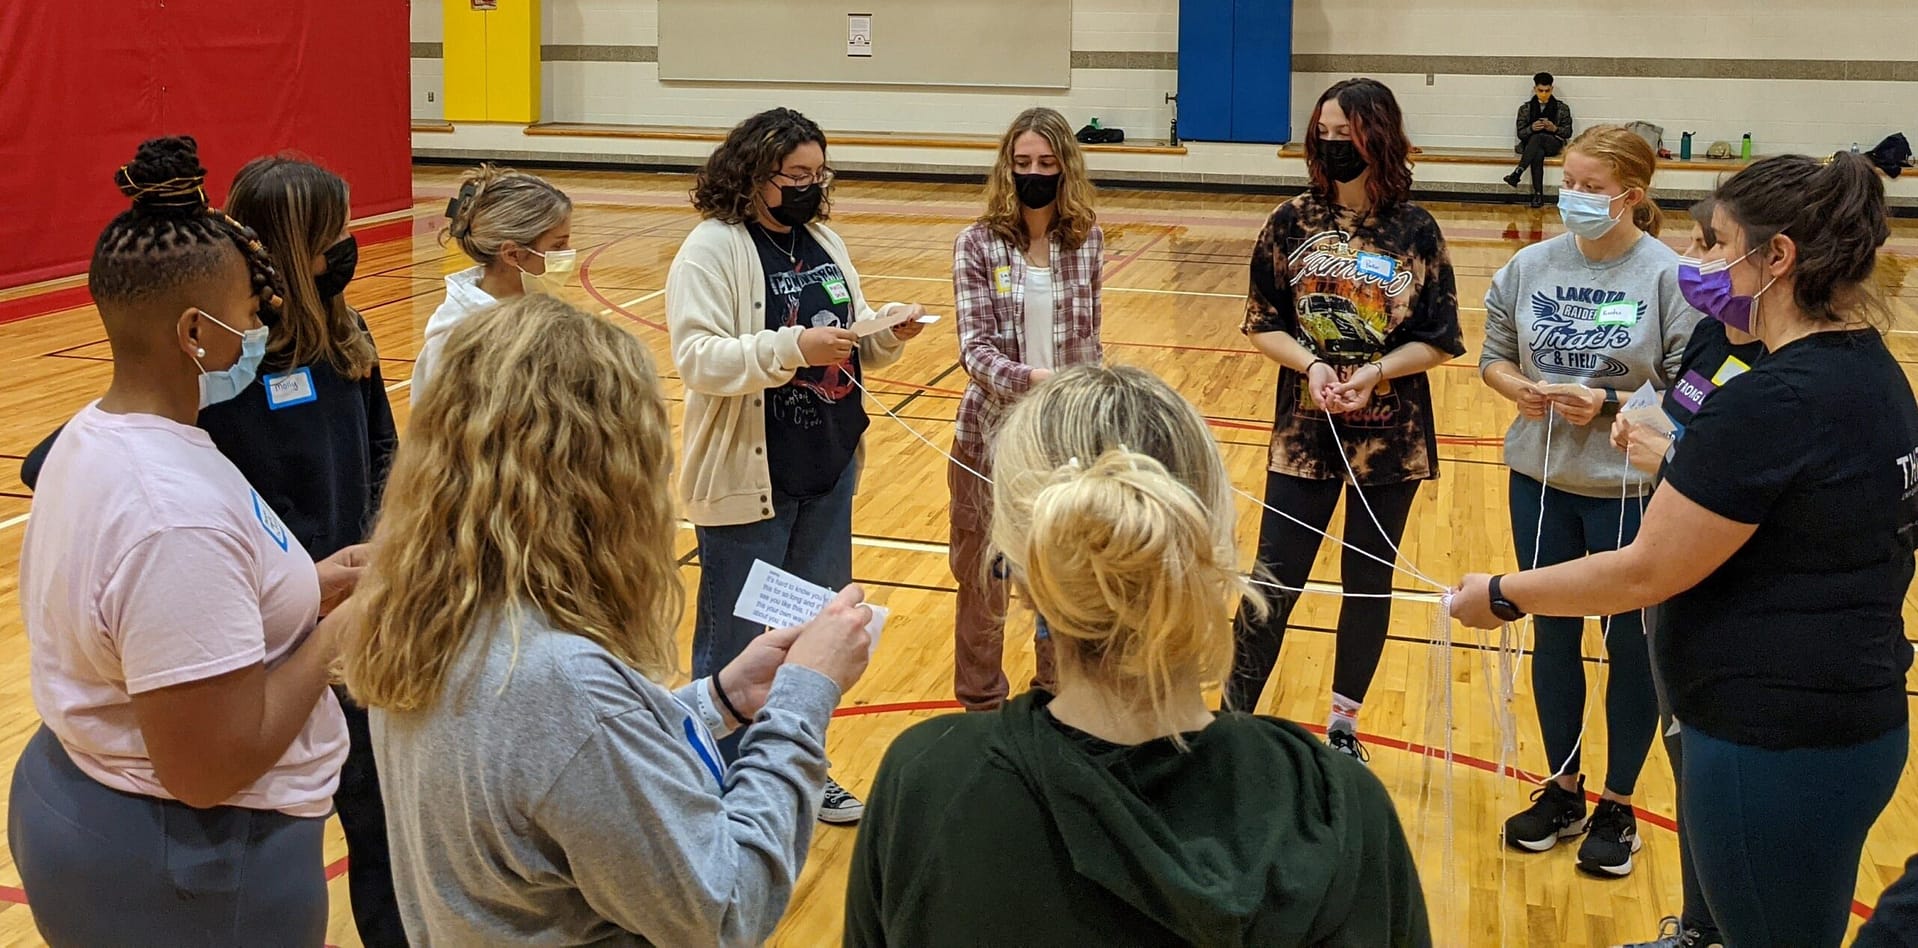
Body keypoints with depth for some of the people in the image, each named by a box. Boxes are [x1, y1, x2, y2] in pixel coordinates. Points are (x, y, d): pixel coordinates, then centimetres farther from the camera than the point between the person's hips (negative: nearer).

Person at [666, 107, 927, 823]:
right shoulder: (712, 250, -12)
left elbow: (852, 345, 17)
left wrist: (888, 332, -5)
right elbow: (697, 357, -21)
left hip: (828, 470, 7)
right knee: (738, 639, 4)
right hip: (750, 479, -7)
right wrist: (793, 346, -31)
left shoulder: (823, 242, 10)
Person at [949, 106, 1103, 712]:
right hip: (994, 431, -2)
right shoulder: (978, 244, -8)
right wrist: (1029, 379, -32)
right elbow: (974, 348, -14)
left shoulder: (1087, 240, 0)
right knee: (985, 575, 9)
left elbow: (1089, 339, 9)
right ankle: (981, 706, 25)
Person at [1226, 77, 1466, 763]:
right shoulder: (1293, 222, -2)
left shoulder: (1415, 231, -5)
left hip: (1391, 440, 0)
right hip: (1305, 434, 0)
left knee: (1370, 581, 11)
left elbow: (1439, 341, -2)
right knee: (1274, 578, -1)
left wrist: (1376, 372, -18)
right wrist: (1310, 365, -16)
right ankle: (1234, 714, 15)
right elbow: (1263, 323, 1)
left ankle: (1343, 723, 27)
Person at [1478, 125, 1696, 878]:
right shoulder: (1530, 266, -1)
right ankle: (1561, 792, 32)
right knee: (1552, 639, 15)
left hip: (1632, 491, -4)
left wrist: (1609, 405, -23)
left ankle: (1616, 808, 26)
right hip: (1541, 483, 4)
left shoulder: (1669, 277, -12)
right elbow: (1493, 359, 8)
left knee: (1628, 645, 9)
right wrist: (1522, 390, -12)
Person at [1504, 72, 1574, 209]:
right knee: (1537, 153, -37)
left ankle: (1517, 174, -46)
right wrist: (1531, 128, -16)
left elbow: (1568, 132, 7)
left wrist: (1554, 128, -14)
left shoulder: (1562, 108, 9)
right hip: (1531, 144, 1)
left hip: (1553, 144, -1)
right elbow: (1520, 134, 6)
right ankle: (1538, 195, -42)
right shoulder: (1525, 108, 10)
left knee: (1537, 138, -36)